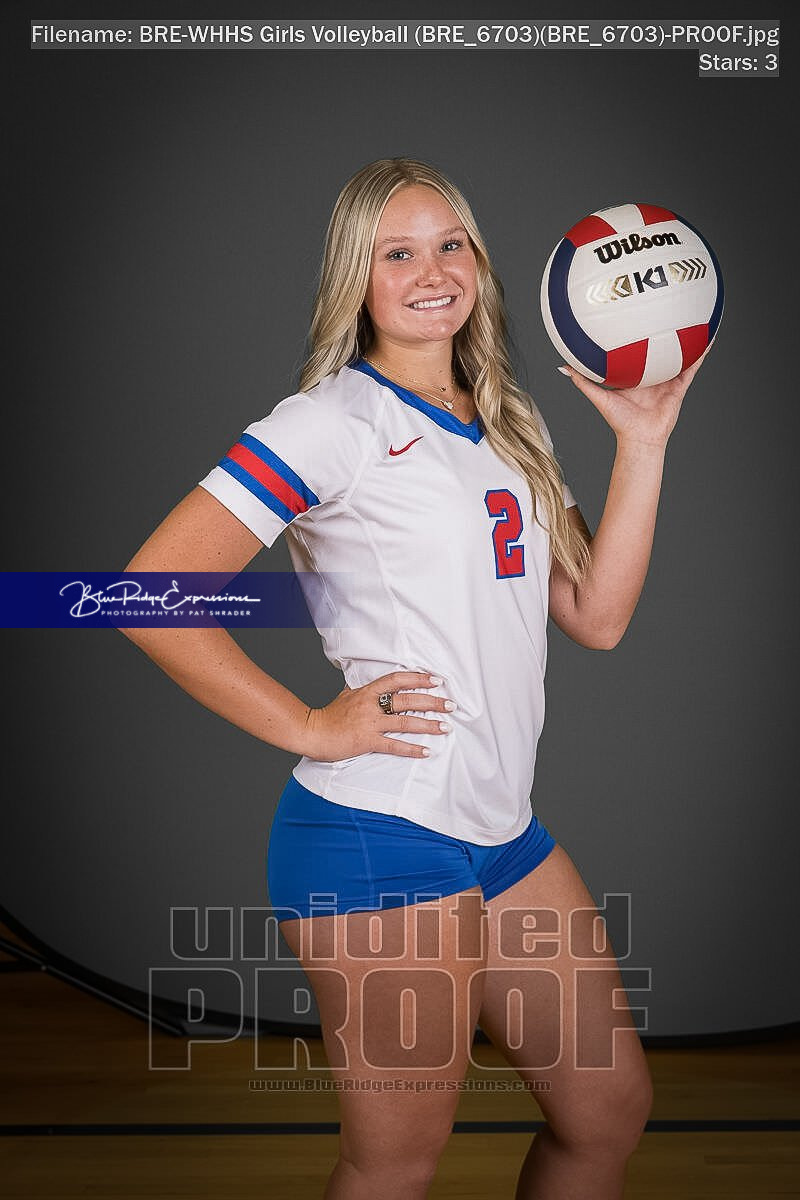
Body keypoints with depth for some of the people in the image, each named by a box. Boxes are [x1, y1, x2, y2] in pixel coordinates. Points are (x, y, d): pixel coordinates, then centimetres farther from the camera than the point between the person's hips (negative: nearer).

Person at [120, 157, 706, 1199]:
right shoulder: (335, 420, -8)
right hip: (381, 837, -7)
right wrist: (309, 726, -14)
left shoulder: (511, 425, 15)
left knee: (612, 1107, 16)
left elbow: (598, 615, 9)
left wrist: (643, 444, 4)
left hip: (506, 832, 8)